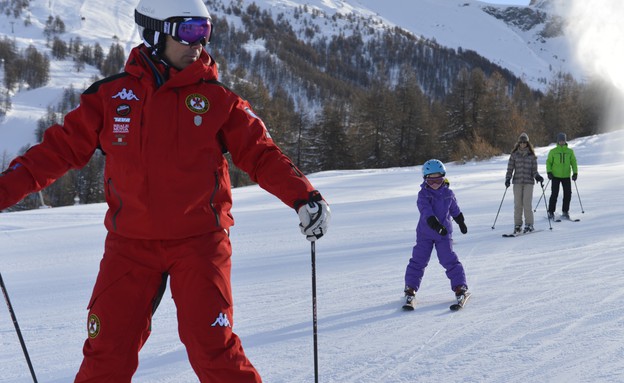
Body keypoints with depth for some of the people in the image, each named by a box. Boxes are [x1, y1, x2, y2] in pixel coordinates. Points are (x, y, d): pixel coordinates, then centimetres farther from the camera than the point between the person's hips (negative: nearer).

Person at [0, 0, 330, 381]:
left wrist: (303, 197, -14)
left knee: (213, 347, -9)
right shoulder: (111, 96, 4)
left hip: (199, 242, -1)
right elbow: (61, 148, 6)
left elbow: (261, 154, 0)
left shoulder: (217, 99, 1)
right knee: (108, 352, 2)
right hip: (130, 244, 2)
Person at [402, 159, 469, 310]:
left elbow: (455, 210, 20)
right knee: (418, 261, 0)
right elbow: (426, 210, -24)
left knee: (449, 260, -6)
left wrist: (461, 222, 33)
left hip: (444, 233, 1)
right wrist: (435, 223, -39)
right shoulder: (423, 194, -8)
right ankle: (410, 290, 10)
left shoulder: (448, 193, 2)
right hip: (425, 233, -1)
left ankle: (460, 288, 2)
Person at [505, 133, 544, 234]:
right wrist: (508, 179, -5)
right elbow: (510, 169, 7)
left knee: (527, 203, -9)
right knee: (517, 204, -1)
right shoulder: (514, 155, 6)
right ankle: (517, 225, 7)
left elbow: (534, 170, 7)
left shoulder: (532, 155, 6)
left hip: (529, 182, -1)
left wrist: (537, 176, -11)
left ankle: (529, 225, 0)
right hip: (517, 181, 1)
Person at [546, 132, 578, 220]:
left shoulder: (570, 151, 6)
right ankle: (551, 212, 4)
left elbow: (573, 162, 9)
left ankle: (565, 212, 15)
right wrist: (549, 172, -9)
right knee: (554, 194, -5)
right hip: (555, 176, -2)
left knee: (568, 194, 2)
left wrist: (575, 173, -2)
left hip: (566, 176, 2)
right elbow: (548, 162, 5)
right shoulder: (553, 151, 2)